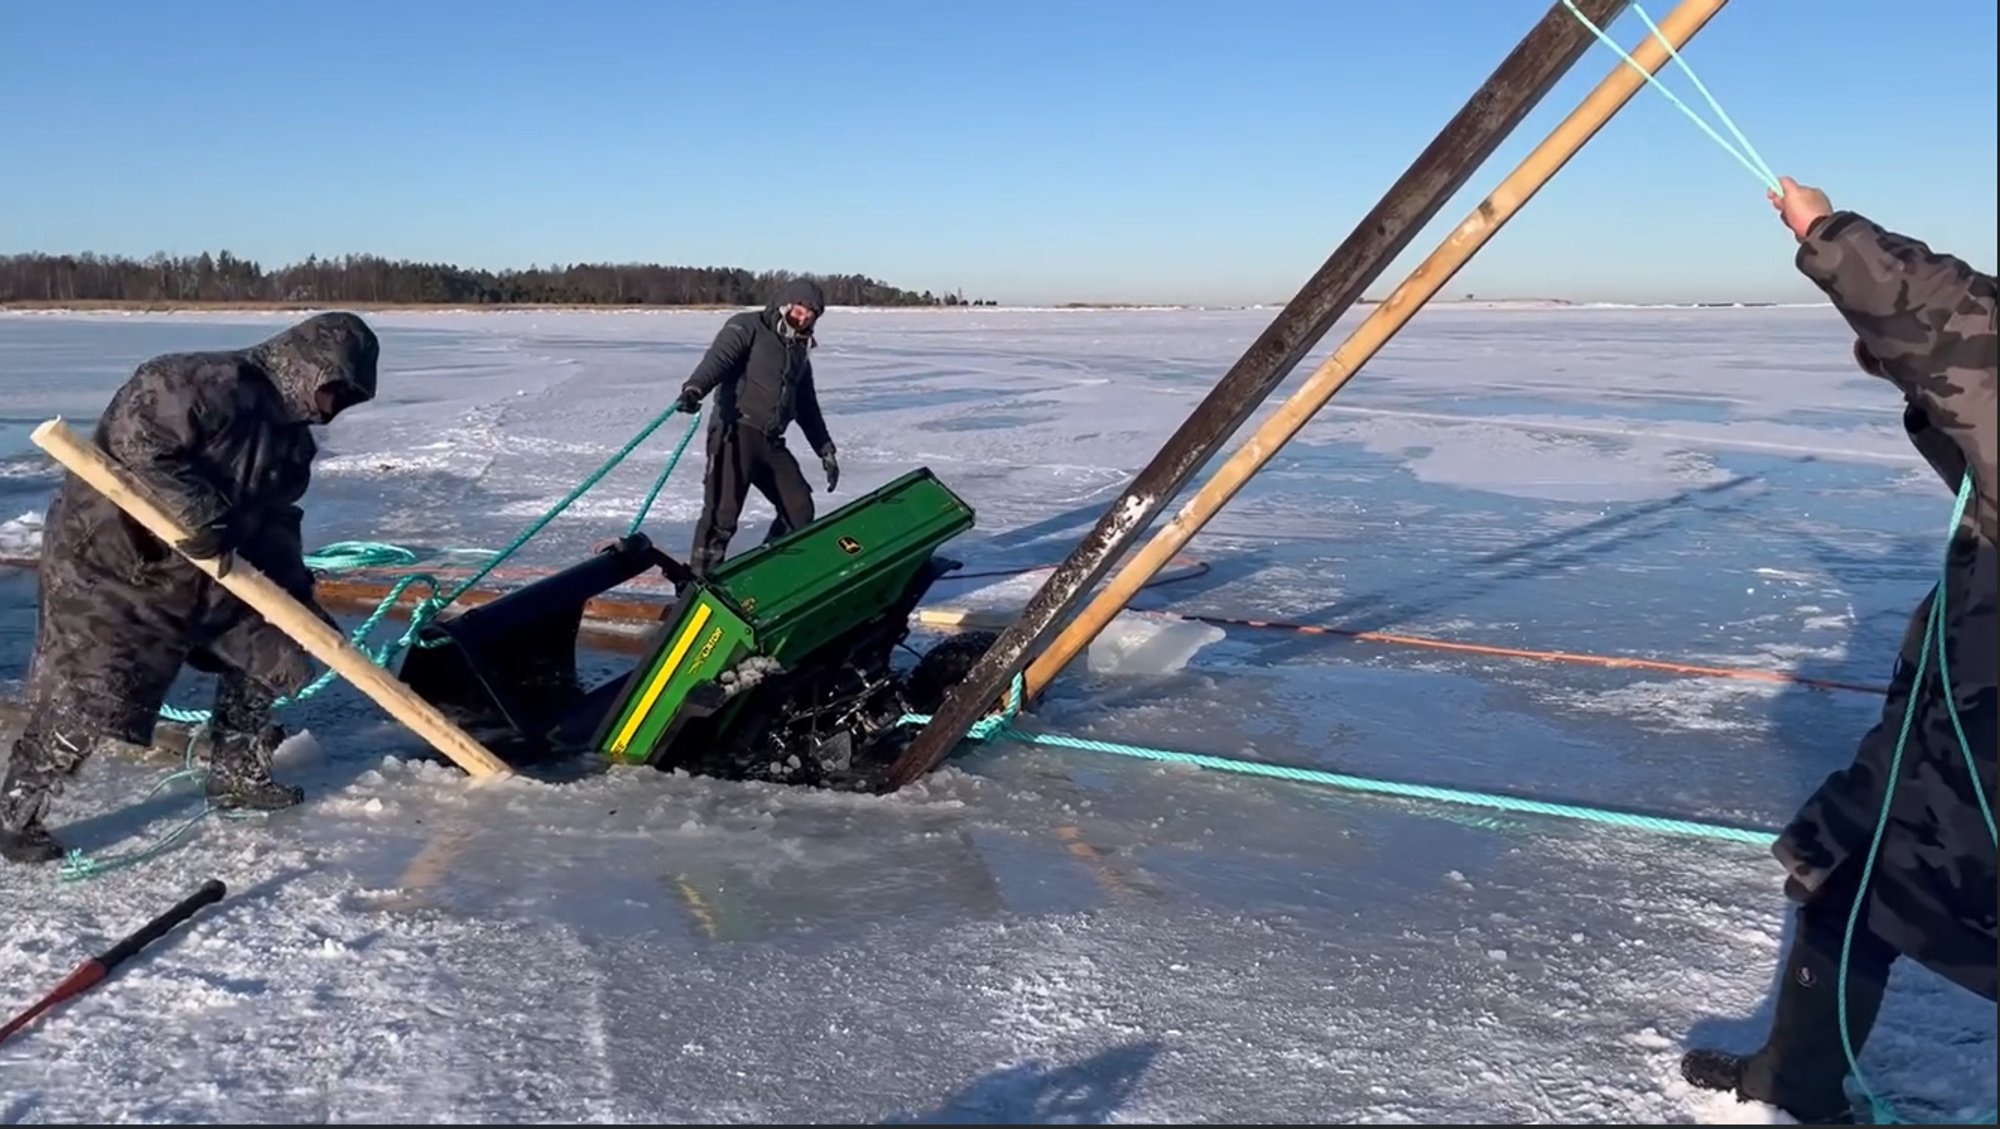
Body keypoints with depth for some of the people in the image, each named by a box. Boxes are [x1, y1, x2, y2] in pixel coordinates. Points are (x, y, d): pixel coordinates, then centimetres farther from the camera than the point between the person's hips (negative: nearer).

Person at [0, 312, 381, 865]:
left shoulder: (290, 433, 6)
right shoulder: (208, 384, -24)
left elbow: (274, 521, 10)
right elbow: (132, 434, -32)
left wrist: (299, 596, 4)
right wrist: (199, 514, -32)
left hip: (201, 572, 9)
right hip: (107, 560, -9)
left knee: (269, 652, 11)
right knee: (85, 700, -7)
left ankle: (236, 775, 25)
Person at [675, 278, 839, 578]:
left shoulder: (800, 351, 23)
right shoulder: (747, 327, 2)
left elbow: (807, 406, 31)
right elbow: (718, 358, -17)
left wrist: (825, 450, 30)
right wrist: (695, 388, -36)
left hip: (771, 442, 8)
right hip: (735, 432, -7)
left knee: (799, 510, 6)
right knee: (722, 514, -16)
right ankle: (698, 578, -10)